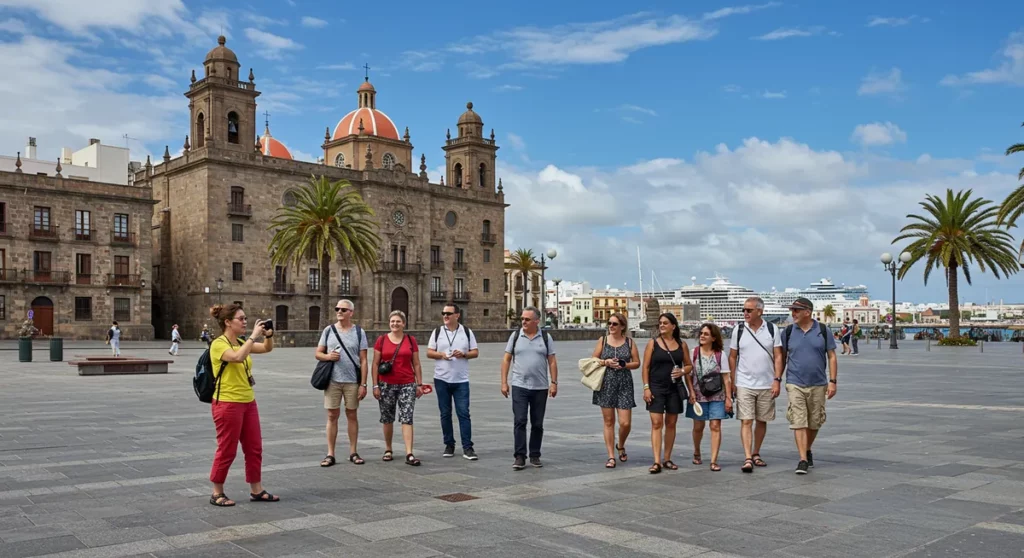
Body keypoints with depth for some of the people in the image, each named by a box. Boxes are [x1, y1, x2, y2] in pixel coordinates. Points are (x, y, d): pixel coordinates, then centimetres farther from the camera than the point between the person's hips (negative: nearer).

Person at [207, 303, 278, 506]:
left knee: (254, 448, 10)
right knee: (227, 450, 1)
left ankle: (256, 490, 20)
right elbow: (238, 357, -32)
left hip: (248, 402, 8)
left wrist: (268, 334, -6)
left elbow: (267, 348, 14)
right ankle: (217, 493, 15)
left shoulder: (241, 342, 9)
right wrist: (254, 335, -26)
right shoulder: (219, 344, -14)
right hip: (227, 404, -8)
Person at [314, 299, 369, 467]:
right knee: (332, 416, 3)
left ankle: (353, 453, 16)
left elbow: (363, 360, -1)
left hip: (352, 381, -1)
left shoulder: (359, 332, 0)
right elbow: (317, 353, 9)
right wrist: (327, 356, -14)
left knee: (352, 415, 7)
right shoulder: (328, 330, 5)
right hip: (332, 380, 1)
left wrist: (363, 384, -6)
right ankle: (330, 454, 9)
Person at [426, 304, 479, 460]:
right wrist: (441, 355, -15)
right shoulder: (437, 332, 5)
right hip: (441, 379, 1)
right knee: (445, 414, 7)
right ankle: (449, 445, 18)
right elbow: (429, 352, 4)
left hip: (461, 380, -1)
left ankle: (467, 448, -1)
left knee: (464, 413, -4)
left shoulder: (467, 332, 3)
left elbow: (475, 352, 4)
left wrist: (463, 354, -15)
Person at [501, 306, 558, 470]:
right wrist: (504, 382, -2)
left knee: (537, 424, 8)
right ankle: (519, 457, -3)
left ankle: (535, 456, 18)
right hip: (519, 386, -1)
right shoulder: (515, 336, 3)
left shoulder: (546, 338, 3)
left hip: (540, 388, 1)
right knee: (519, 421, -6)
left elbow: (552, 361, 4)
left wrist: (554, 382, -4)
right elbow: (506, 360, 4)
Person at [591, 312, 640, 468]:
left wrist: (624, 364, -12)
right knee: (609, 421, 3)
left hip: (624, 385, 0)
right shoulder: (602, 340, 5)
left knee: (625, 423, -4)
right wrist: (606, 362, -10)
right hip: (606, 384, 0)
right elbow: (593, 360, 7)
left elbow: (637, 363, 6)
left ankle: (620, 446, 27)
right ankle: (611, 456, 11)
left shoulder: (629, 342, 5)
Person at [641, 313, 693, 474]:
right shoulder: (653, 343, 0)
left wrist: (683, 371, -8)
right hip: (656, 388, -3)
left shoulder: (681, 345, 6)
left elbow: (689, 365, 14)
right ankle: (657, 462, -11)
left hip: (675, 388, 3)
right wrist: (646, 387, -9)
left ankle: (667, 459, 21)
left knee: (671, 424, 9)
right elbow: (646, 367, -2)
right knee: (656, 423, -8)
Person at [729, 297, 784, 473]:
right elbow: (732, 357, 5)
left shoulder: (772, 330, 0)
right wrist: (732, 382, 2)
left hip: (766, 385, 1)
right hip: (744, 384, -1)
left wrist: (777, 381, -6)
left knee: (762, 421, 11)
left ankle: (756, 454, 26)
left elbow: (778, 356, 1)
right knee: (746, 421, -7)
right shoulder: (739, 330, 0)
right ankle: (747, 458, -9)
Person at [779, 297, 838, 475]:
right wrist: (777, 379, 0)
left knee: (814, 423, 12)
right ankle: (803, 460, -7)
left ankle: (808, 450, 35)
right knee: (798, 422, -8)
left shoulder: (822, 330, 0)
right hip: (795, 385, -1)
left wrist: (832, 381, -5)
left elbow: (831, 356, 2)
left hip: (818, 385, 1)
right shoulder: (788, 331, 1)